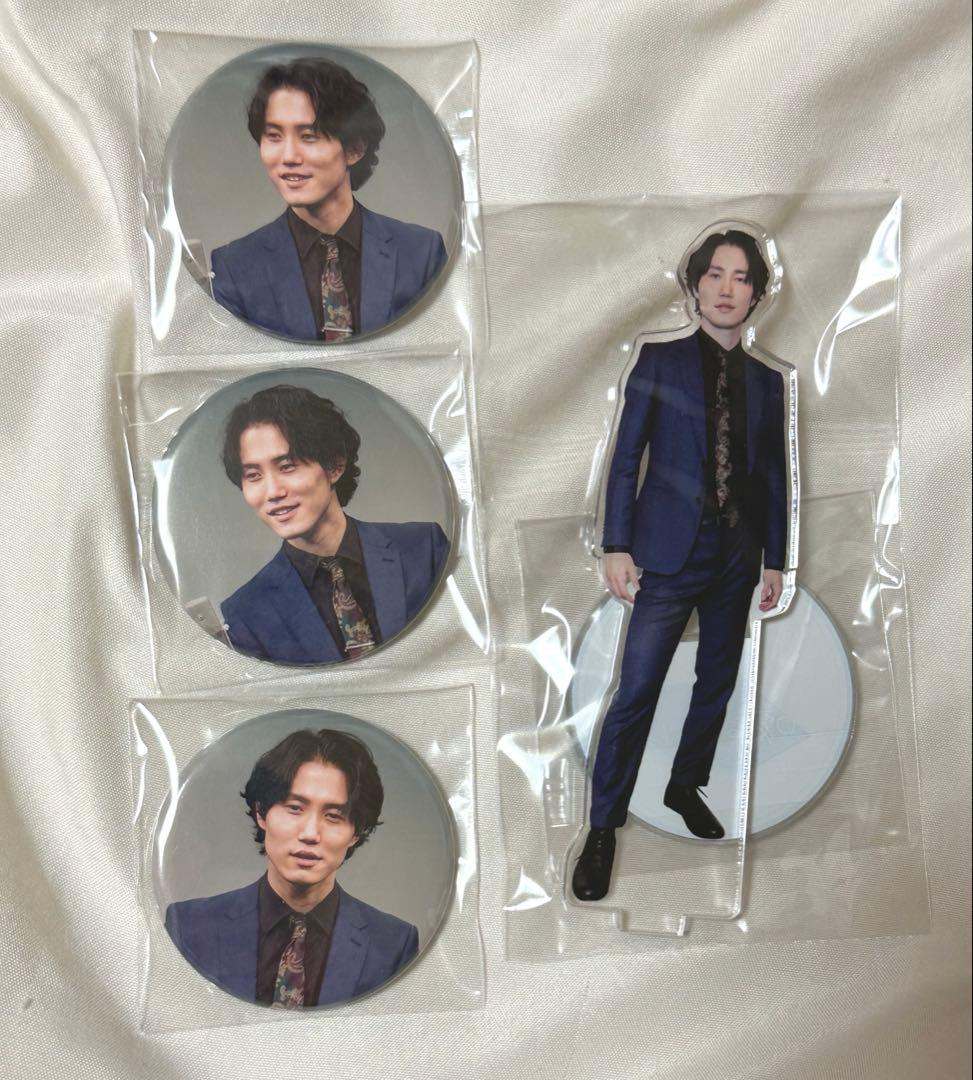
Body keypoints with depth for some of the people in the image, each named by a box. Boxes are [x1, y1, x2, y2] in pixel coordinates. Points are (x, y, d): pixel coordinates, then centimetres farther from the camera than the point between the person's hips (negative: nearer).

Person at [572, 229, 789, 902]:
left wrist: (775, 560, 10)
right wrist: (618, 547, -10)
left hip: (738, 559, 5)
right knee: (635, 693, -6)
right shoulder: (660, 361, 0)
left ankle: (686, 788, 35)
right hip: (671, 552, -4)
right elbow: (626, 458, -4)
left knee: (718, 685, 14)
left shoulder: (766, 381, 10)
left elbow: (773, 475, 12)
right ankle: (603, 827, 5)